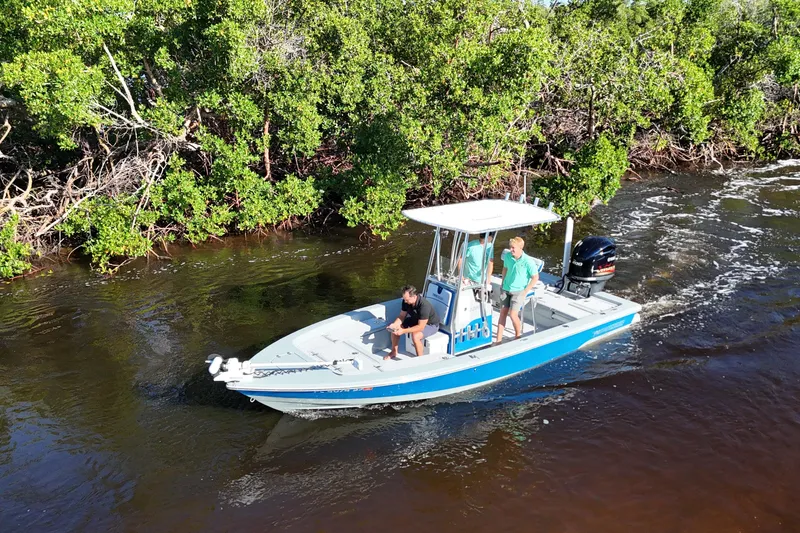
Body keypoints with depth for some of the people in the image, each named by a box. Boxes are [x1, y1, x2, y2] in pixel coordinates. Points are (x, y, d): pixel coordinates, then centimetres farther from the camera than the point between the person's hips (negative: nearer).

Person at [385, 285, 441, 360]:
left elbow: (421, 327, -36)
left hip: (431, 324, -7)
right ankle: (394, 352, 14)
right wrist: (394, 324, -24)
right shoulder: (406, 301, -17)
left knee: (415, 336, -35)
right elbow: (402, 316, -4)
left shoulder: (424, 305, -38)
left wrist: (403, 331, -40)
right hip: (416, 319, 7)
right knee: (395, 328, -5)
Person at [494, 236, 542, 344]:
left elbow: (535, 277, -11)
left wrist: (525, 291, -12)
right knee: (503, 312, 3)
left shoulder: (528, 261, -18)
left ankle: (518, 337, 13)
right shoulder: (507, 256, -4)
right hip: (506, 289, 5)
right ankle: (498, 340, 6)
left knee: (513, 314, -12)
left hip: (518, 291, -5)